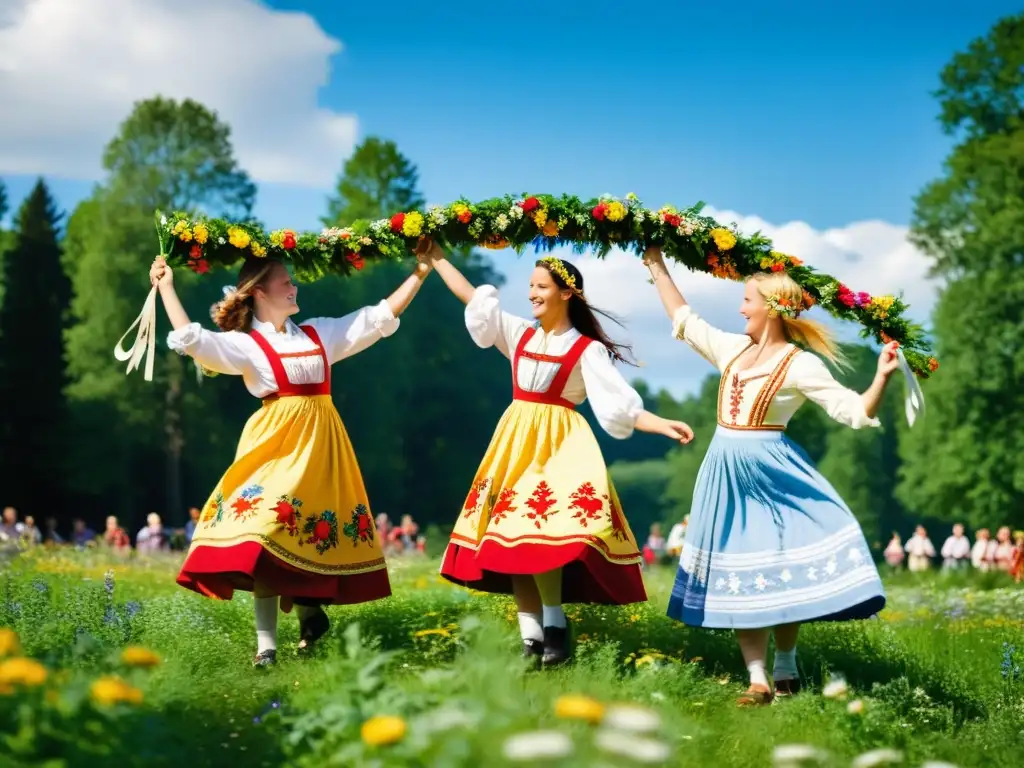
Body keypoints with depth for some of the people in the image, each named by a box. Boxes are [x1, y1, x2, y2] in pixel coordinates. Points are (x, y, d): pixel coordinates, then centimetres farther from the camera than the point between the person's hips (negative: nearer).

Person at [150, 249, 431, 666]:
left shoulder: (319, 333, 15)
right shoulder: (245, 344, 1)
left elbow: (379, 318, 19)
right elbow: (191, 340, -13)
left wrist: (419, 273, 17)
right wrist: (166, 286, -10)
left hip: (321, 443, 5)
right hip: (276, 443, -4)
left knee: (313, 533, 3)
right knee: (266, 532, -12)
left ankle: (310, 611, 23)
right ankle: (266, 642, -9)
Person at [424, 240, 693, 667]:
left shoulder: (588, 350, -2)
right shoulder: (520, 334, 11)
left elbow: (620, 406, -10)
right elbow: (469, 295, 16)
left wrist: (662, 424, -25)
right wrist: (435, 256, 17)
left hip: (559, 444, -5)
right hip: (516, 442, 5)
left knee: (541, 533, -22)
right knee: (512, 537, -1)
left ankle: (554, 627, -11)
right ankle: (531, 639, 1)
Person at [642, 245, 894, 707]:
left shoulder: (800, 365, -7)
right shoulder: (732, 349, 10)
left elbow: (856, 413, -10)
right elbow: (683, 319, 23)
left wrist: (882, 377, -26)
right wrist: (657, 267, 25)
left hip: (771, 471, -5)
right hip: (727, 473, 5)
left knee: (781, 571, -3)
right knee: (740, 575, 3)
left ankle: (785, 668, 16)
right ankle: (758, 679, 6)